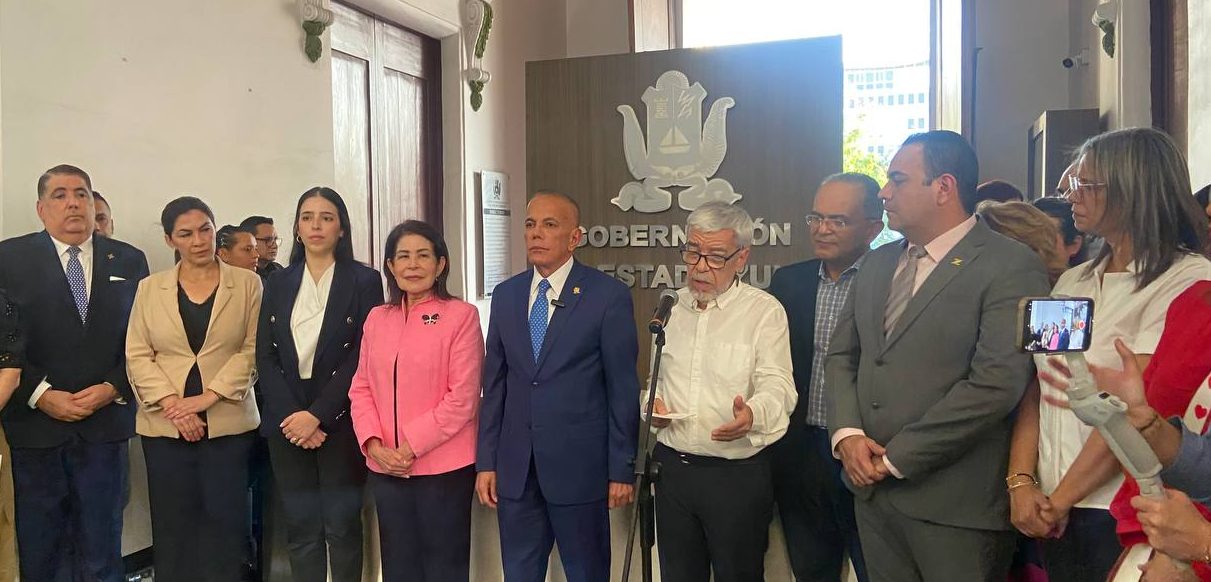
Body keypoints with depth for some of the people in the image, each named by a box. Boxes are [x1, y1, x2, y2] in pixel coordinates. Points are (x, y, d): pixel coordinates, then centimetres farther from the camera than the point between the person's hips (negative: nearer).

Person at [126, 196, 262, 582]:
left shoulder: (248, 284, 2)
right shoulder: (149, 289, 8)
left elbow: (253, 349, -4)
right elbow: (137, 356, 3)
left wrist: (209, 395, -14)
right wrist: (172, 403, -10)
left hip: (228, 423, -1)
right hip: (165, 426, 2)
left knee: (225, 523, 3)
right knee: (173, 526, 7)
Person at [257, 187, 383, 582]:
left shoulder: (365, 281, -1)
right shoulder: (277, 284, 10)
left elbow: (362, 357, -8)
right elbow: (265, 357, 4)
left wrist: (318, 415, -14)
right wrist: (291, 415, -9)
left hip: (340, 422, -3)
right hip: (288, 423, 3)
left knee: (342, 525, 3)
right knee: (300, 528, 7)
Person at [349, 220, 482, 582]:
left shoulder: (461, 315, -7)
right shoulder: (377, 319, 10)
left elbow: (462, 398, -12)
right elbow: (361, 388, 9)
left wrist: (410, 447, -14)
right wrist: (374, 445, -6)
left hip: (443, 467, -5)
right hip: (385, 469, 5)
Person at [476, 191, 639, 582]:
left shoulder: (609, 295, -7)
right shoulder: (505, 295, 7)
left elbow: (623, 388, -6)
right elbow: (494, 384, 8)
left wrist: (622, 469, -6)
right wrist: (485, 460, 6)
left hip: (579, 465, -4)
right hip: (515, 467, 4)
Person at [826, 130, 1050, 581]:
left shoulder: (1011, 268, -10)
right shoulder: (877, 263, 12)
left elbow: (995, 384, -19)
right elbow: (842, 354, 13)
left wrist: (895, 458, -15)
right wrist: (847, 433, -5)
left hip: (954, 505, -6)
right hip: (872, 489, 6)